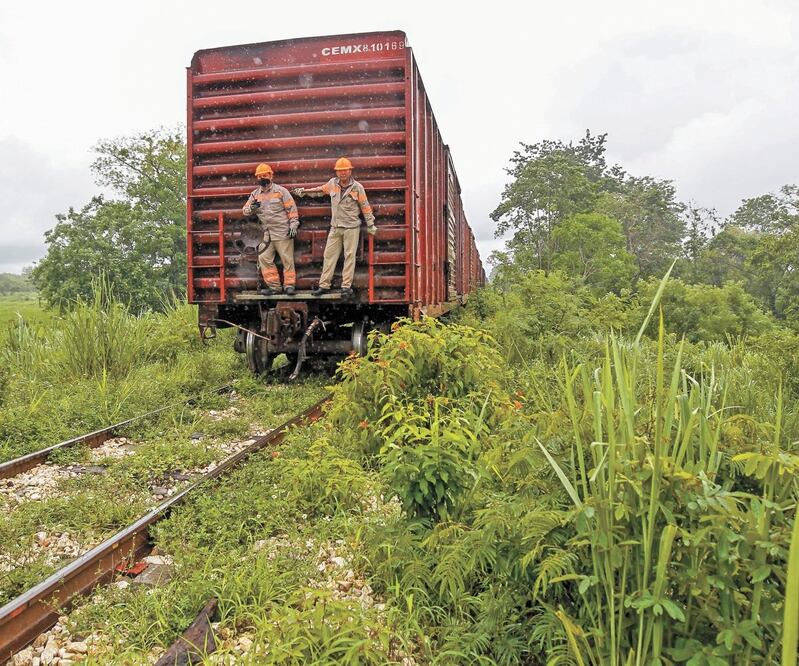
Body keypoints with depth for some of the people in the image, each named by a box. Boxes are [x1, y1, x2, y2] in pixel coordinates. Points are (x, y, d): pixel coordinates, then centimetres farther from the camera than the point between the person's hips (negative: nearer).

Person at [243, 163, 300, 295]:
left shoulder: (281, 191, -2)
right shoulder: (255, 194, 12)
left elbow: (292, 208, -3)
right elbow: (245, 210, 10)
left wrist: (293, 225, -10)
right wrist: (252, 207, -13)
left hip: (283, 232, -5)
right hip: (267, 234, 5)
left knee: (287, 259, -3)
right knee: (264, 259, 1)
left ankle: (290, 285, 4)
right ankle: (274, 286, 7)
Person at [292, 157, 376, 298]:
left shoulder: (357, 187, -5)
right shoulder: (332, 183, 4)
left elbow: (365, 207, 0)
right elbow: (320, 190, 23)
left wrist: (370, 225, 2)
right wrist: (303, 191, 27)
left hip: (351, 227, -4)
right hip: (335, 227, 4)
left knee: (349, 256, -1)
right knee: (329, 255, 4)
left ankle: (346, 286, 4)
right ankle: (324, 285, 10)